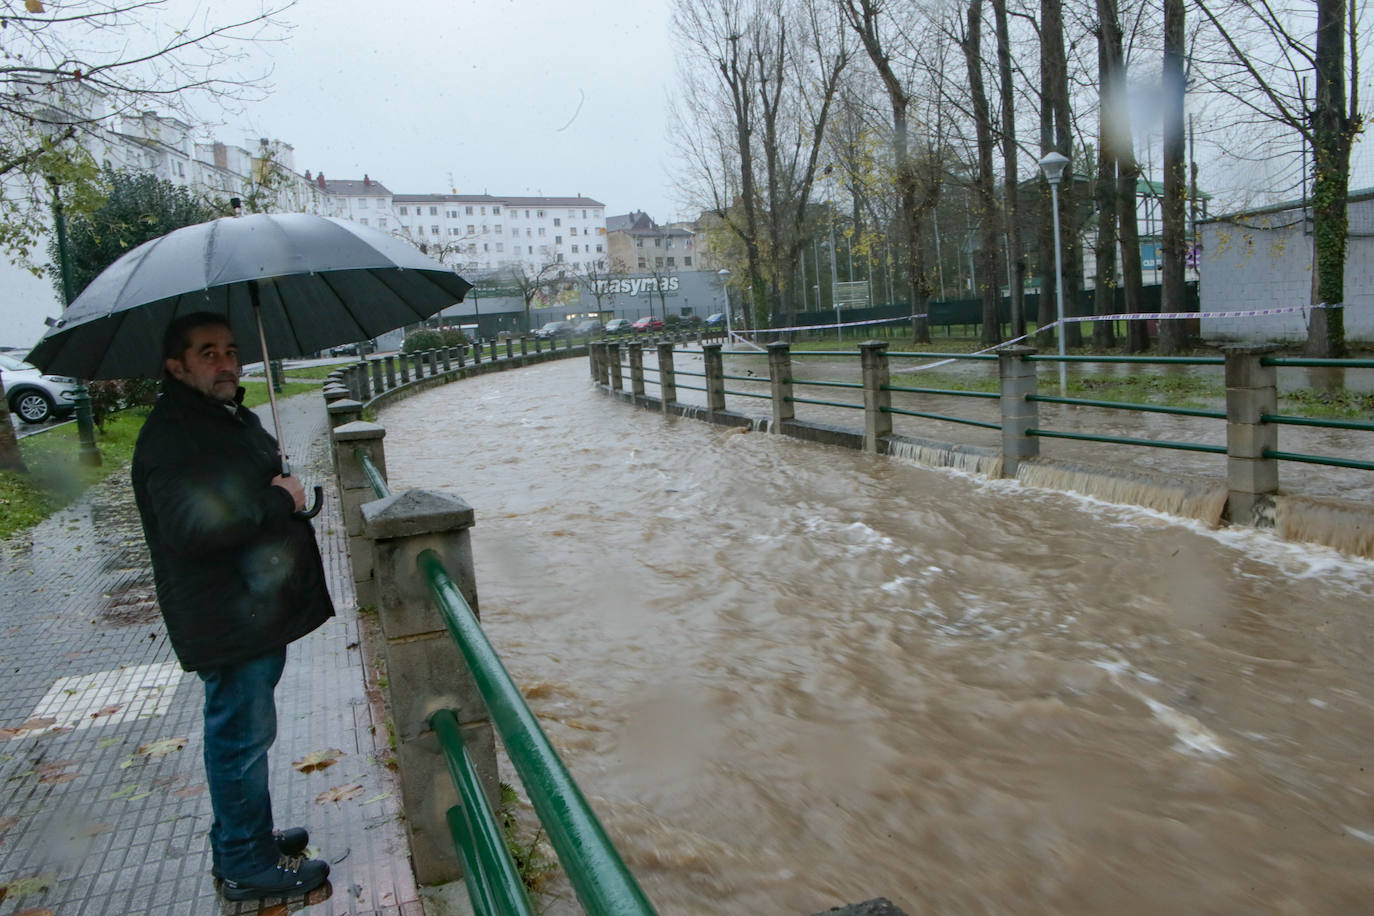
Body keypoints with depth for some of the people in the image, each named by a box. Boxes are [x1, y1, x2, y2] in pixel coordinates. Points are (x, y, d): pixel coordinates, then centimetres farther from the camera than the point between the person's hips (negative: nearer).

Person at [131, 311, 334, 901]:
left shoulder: (233, 418, 14)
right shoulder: (171, 437, -20)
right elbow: (190, 525, -32)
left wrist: (289, 492, 9)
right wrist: (278, 501, -23)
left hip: (261, 606, 10)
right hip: (228, 623, -10)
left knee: (244, 731, 22)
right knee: (242, 736, 2)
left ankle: (245, 838, 39)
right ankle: (246, 866, 18)